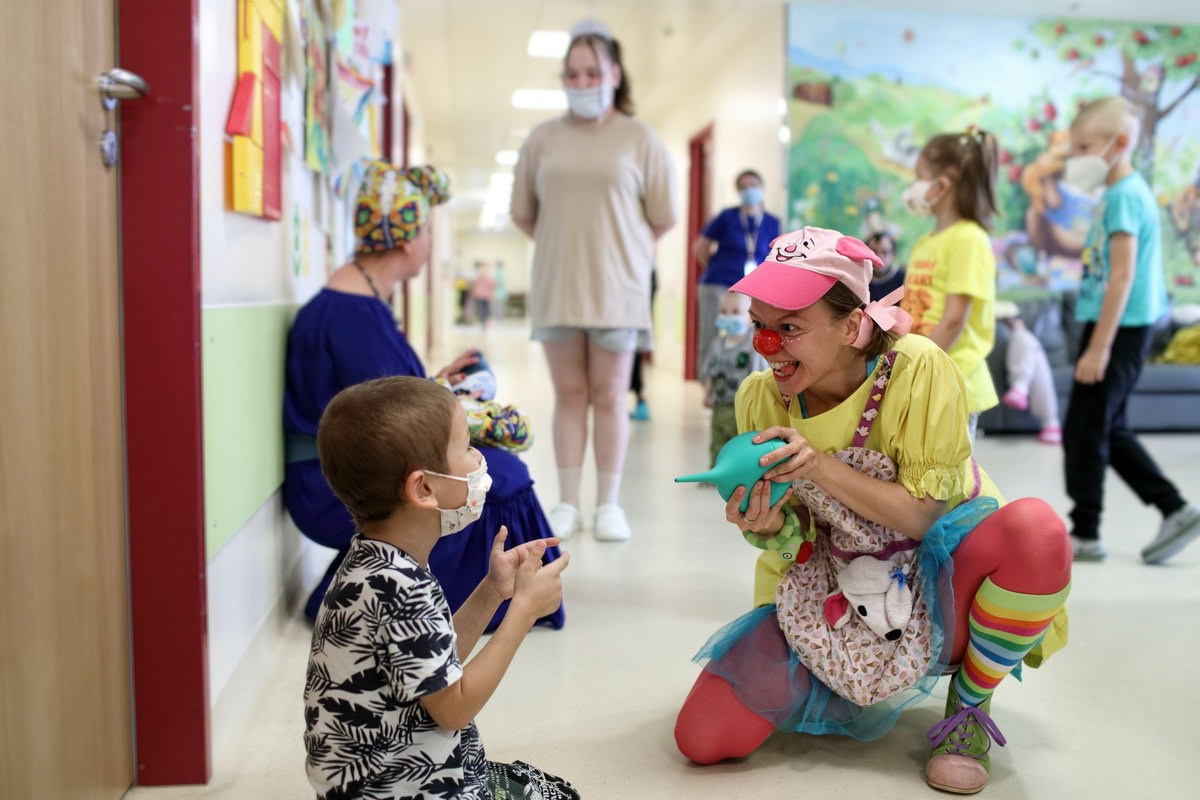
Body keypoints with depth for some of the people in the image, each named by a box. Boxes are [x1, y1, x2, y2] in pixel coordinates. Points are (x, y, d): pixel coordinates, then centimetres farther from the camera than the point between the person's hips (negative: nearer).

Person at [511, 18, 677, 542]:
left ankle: (608, 505, 12)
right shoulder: (543, 139, 5)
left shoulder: (639, 138, 0)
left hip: (616, 287, -2)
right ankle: (567, 505, 13)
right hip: (556, 287, 2)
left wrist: (617, 250, 11)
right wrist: (563, 246, 13)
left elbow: (662, 218, 5)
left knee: (608, 396, 3)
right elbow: (523, 213, 13)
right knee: (569, 394, 6)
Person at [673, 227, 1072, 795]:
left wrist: (821, 467, -31)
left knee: (1036, 530, -36)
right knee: (703, 741, -10)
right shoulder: (760, 398, -10)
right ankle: (857, 683, 19)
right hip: (833, 598, 3)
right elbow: (798, 545, -3)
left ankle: (968, 706, -7)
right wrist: (769, 529, -27)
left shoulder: (918, 370, -21)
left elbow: (925, 516, -18)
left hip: (937, 582, -2)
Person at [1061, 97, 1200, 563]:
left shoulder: (1123, 196, -15)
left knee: (1083, 431, -2)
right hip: (1127, 328, 10)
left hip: (1119, 327, -10)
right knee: (1109, 430, 16)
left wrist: (1098, 348, -22)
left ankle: (1084, 533, 9)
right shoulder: (1129, 191, 15)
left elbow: (1121, 278, -21)